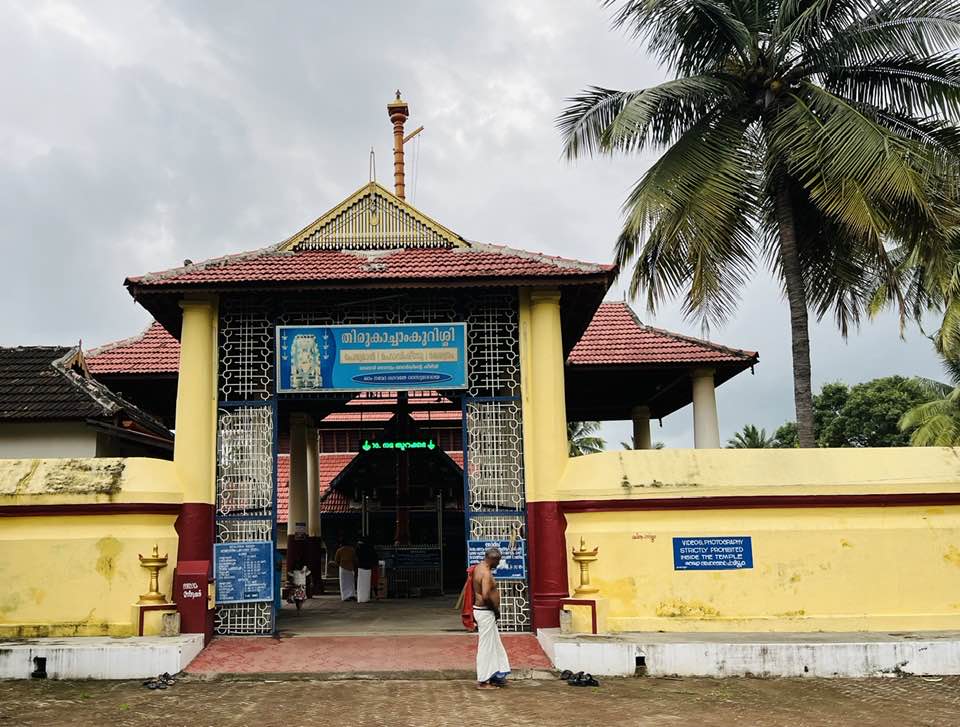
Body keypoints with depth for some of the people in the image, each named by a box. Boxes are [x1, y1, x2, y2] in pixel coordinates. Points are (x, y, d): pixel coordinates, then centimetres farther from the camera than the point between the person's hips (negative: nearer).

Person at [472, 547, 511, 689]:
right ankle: (483, 681, 6)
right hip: (485, 612, -10)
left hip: (481, 610, 10)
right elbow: (486, 596, -30)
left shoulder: (479, 567, 10)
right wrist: (496, 610, -14)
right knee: (486, 646, -1)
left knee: (495, 645, 18)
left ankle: (495, 675, 27)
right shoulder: (486, 573, -21)